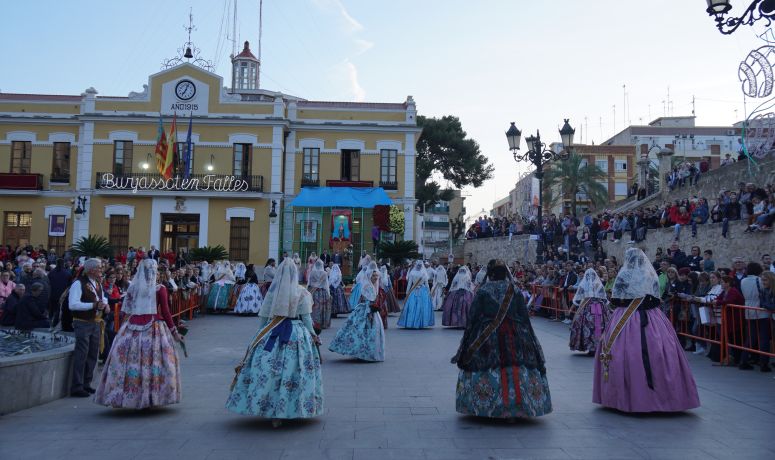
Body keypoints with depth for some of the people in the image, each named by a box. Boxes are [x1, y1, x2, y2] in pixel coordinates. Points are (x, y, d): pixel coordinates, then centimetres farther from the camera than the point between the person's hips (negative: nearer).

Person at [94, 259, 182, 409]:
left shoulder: (133, 287, 7)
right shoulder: (160, 288, -4)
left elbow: (126, 310, 6)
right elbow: (165, 312, -5)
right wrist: (174, 332, 1)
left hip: (133, 326, 4)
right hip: (153, 327, -3)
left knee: (131, 359, 6)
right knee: (152, 361, 2)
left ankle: (129, 396, 10)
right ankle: (151, 397, 3)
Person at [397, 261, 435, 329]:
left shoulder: (424, 273, 6)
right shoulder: (412, 273, 3)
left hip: (423, 292, 1)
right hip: (413, 292, -1)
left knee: (422, 307, -1)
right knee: (412, 307, -3)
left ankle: (421, 323, 4)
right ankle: (411, 323, 2)